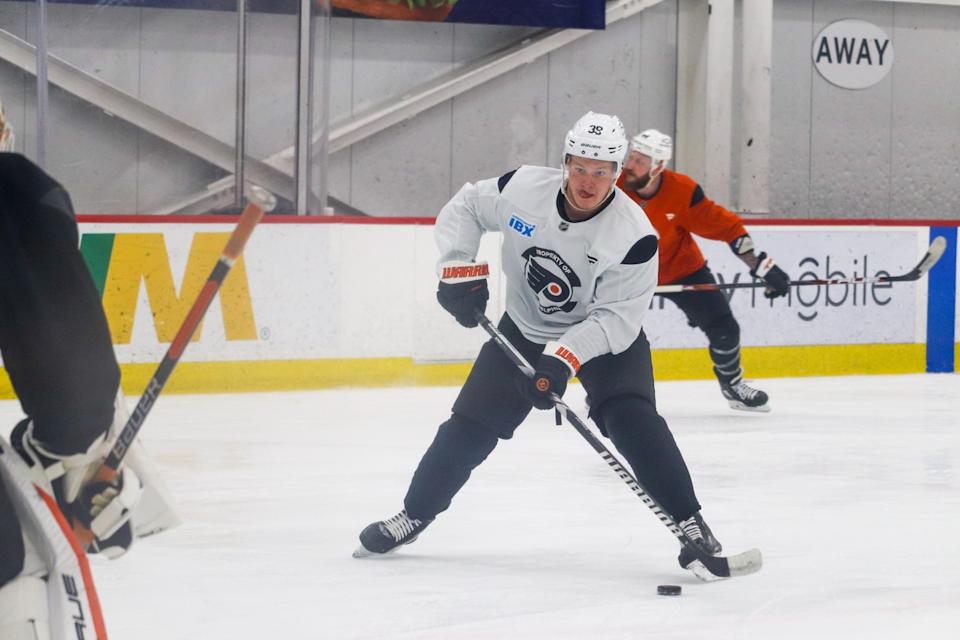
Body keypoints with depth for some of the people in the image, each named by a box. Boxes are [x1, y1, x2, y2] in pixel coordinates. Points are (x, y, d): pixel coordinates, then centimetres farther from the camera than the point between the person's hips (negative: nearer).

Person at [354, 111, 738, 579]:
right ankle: (414, 515, 22)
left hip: (606, 336, -3)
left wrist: (564, 359, -39)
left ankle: (690, 523, -18)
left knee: (632, 421, -26)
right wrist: (460, 268, -15)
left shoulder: (633, 235, -30)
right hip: (524, 329, 3)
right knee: (470, 425, 3)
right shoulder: (522, 188, -21)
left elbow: (616, 317, -28)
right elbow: (463, 209, -2)